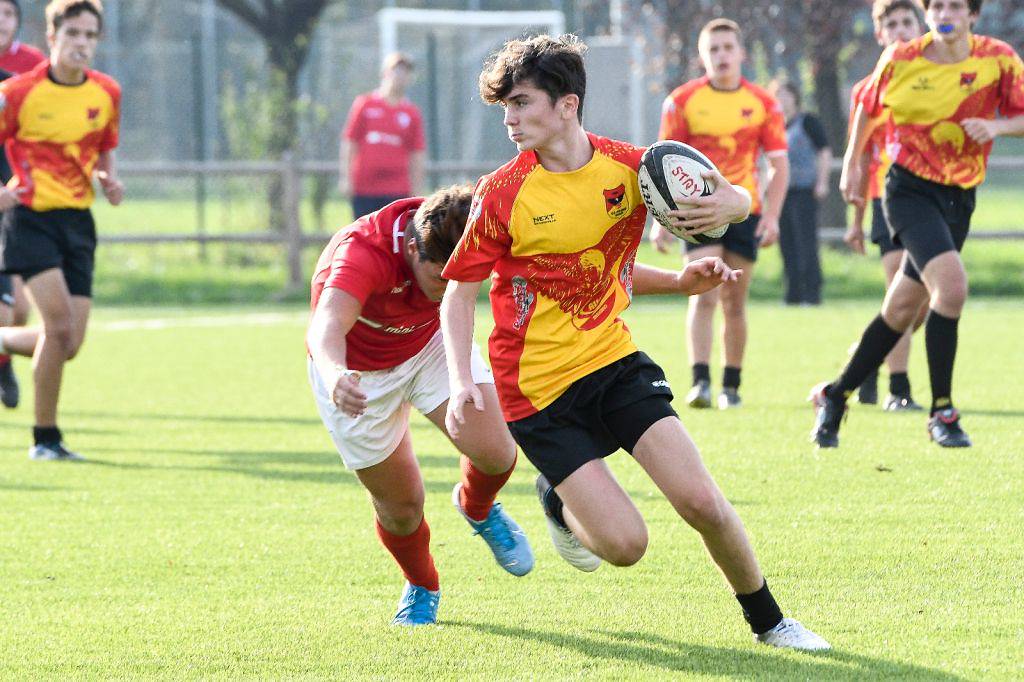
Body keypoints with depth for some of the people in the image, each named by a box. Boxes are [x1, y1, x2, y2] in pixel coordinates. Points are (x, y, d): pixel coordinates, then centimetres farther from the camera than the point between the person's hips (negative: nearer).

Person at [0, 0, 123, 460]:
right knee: (60, 324, -19)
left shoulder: (107, 93, 5)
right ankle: (45, 437, -4)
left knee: (68, 344, -1)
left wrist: (110, 180, 0)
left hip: (78, 221, 5)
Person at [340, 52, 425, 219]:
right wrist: (346, 178, -1)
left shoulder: (412, 114, 7)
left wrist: (416, 192, 7)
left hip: (397, 192, 0)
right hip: (364, 190, 0)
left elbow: (416, 156, 9)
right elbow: (349, 144, 5)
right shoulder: (364, 104, 5)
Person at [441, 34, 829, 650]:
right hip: (539, 388, -2)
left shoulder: (627, 167, -4)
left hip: (615, 361, 2)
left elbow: (739, 201, 8)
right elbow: (460, 291, -1)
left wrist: (728, 204, -17)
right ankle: (561, 503, 22)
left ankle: (768, 621, 12)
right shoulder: (502, 195, -11)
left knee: (702, 502, -11)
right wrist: (461, 381, -15)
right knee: (625, 543, -12)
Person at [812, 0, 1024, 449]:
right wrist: (852, 163, 16)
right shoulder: (900, 59, -3)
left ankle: (835, 395, 27)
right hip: (909, 188, -3)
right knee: (951, 283, -25)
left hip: (958, 199, 3)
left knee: (902, 310, 7)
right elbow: (868, 106, 15)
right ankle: (941, 412, -15)